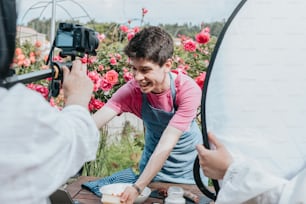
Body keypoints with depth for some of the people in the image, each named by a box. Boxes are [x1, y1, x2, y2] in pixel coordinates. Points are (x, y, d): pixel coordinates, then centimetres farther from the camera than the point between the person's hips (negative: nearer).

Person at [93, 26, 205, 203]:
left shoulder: (188, 90, -30)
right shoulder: (132, 90, -22)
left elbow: (166, 144, -34)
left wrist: (138, 187, -41)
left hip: (188, 166, -2)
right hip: (154, 164, 2)